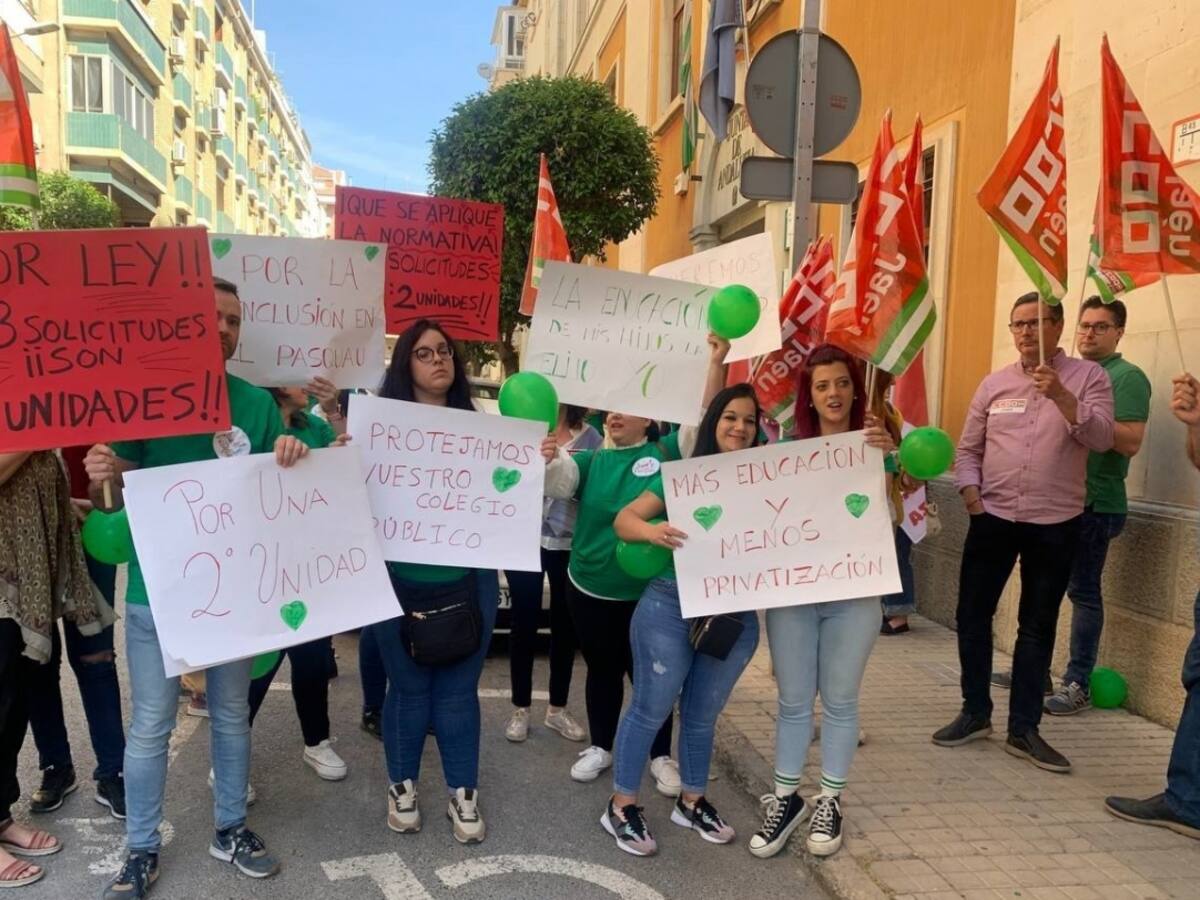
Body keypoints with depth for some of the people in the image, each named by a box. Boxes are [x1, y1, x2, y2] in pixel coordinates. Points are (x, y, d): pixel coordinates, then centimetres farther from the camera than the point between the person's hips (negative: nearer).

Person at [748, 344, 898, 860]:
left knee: (840, 701, 10)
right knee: (793, 701, 9)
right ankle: (785, 799, 24)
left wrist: (889, 462, -23)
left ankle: (830, 802, 26)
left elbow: (893, 519, -9)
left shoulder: (873, 446, 0)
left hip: (853, 594, 0)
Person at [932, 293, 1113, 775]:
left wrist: (1061, 395, -26)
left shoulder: (1087, 376, 0)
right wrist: (969, 488, -6)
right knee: (972, 615, 5)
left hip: (1056, 523, -2)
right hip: (992, 517, 2)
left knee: (1037, 626, 7)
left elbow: (1101, 438, -14)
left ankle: (1023, 729, 18)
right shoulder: (994, 383, 6)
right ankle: (975, 713, 21)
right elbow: (968, 448, 10)